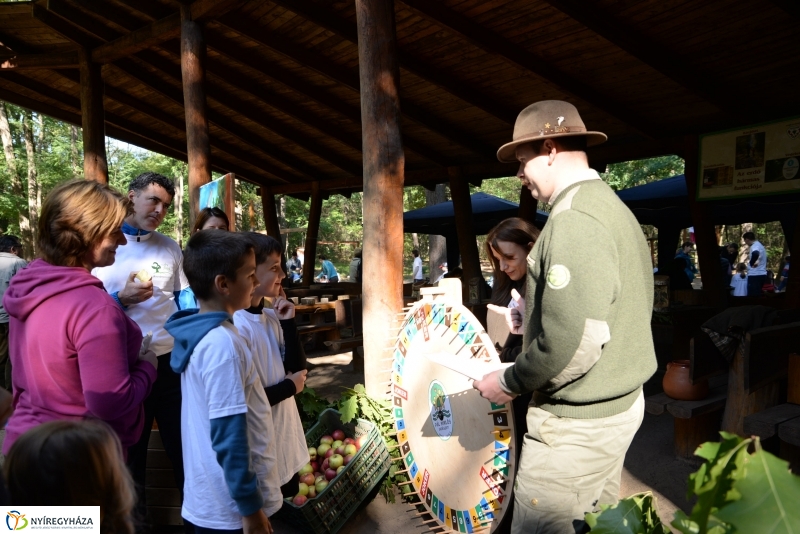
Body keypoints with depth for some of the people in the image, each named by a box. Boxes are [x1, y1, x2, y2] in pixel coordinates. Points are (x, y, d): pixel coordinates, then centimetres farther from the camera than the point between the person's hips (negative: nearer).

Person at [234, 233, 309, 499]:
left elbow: (298, 368, 1)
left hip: (285, 435, 8)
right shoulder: (236, 327, -25)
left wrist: (289, 323, -9)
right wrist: (290, 386, -11)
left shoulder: (271, 317, 0)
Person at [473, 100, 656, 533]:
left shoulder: (574, 219, -21)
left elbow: (574, 345, -28)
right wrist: (536, 317, 11)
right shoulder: (611, 206, 11)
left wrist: (509, 383, -14)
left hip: (579, 422, -10)